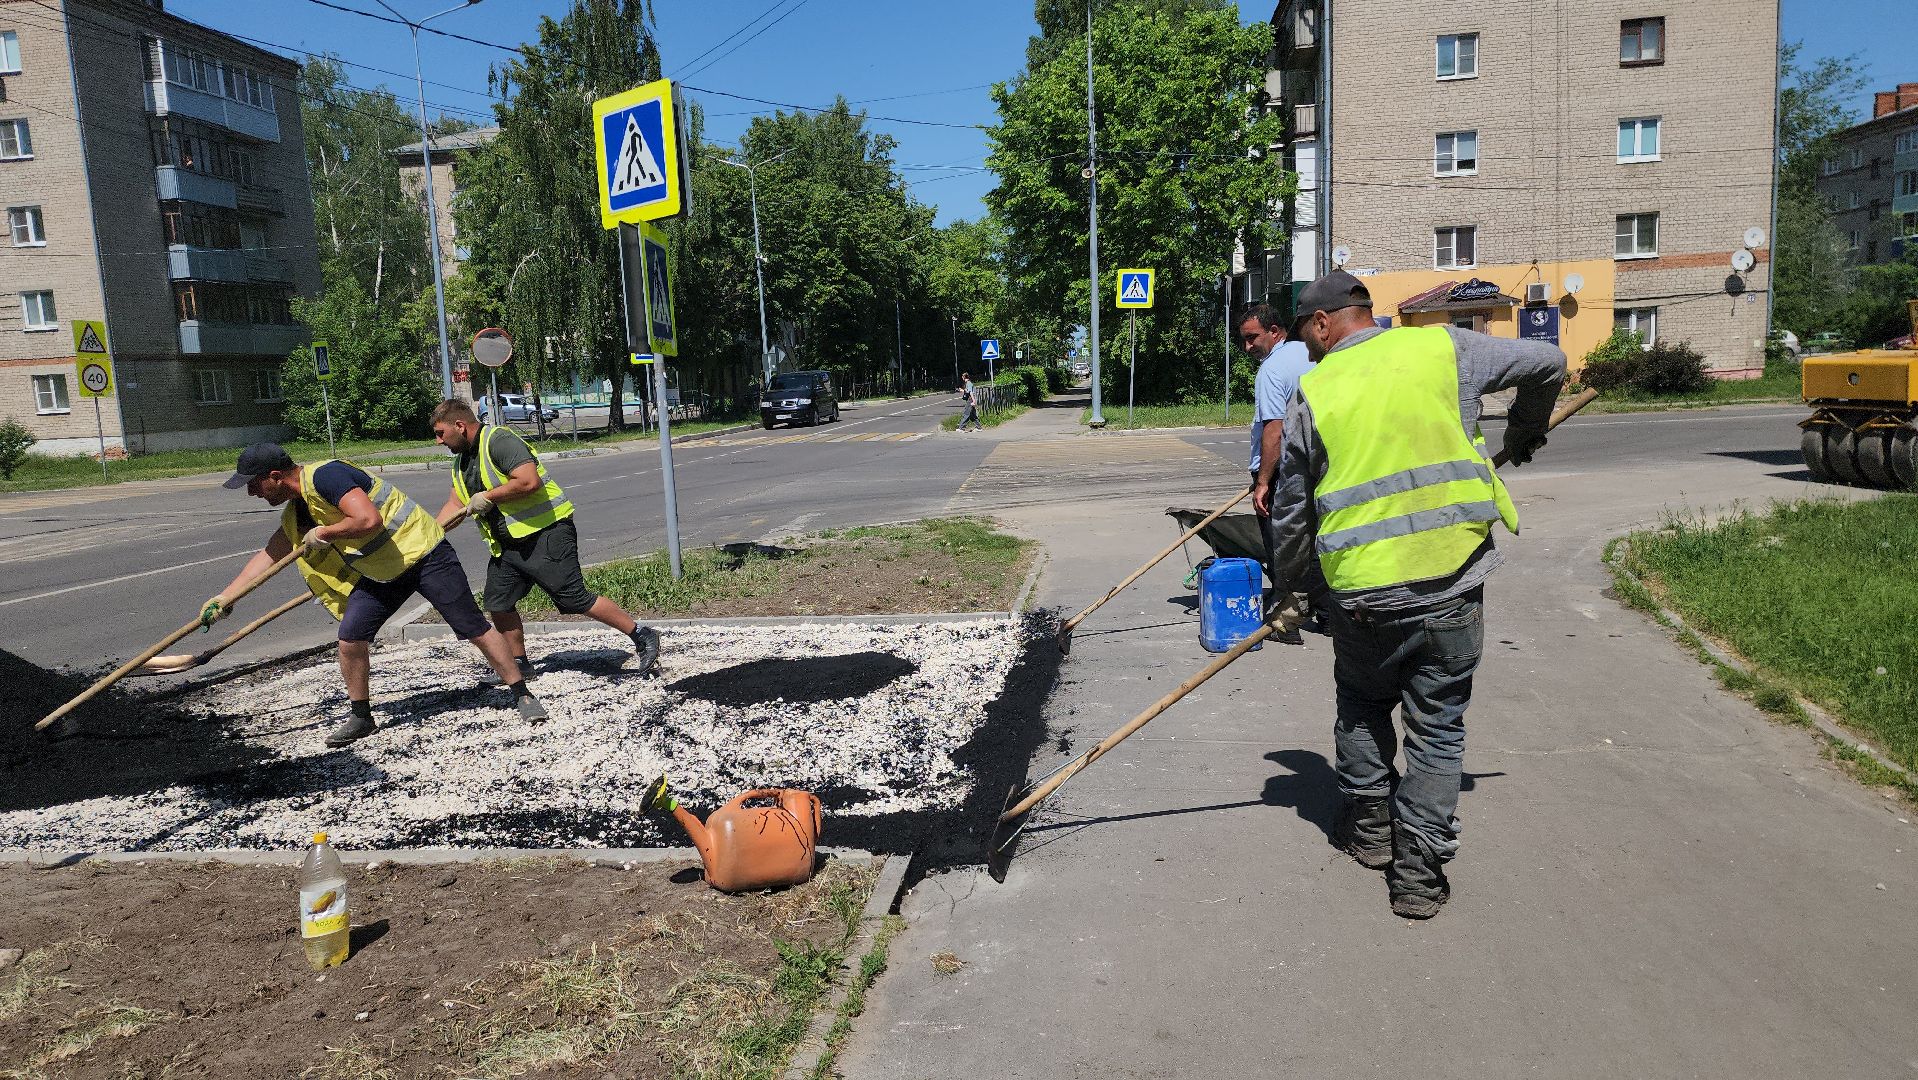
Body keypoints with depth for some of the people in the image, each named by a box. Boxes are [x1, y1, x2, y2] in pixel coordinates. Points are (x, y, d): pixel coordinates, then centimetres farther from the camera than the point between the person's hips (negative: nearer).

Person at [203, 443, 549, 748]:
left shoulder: (323, 475, -22)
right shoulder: (296, 513, 7)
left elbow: (369, 520, -34)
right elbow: (268, 555, 21)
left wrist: (323, 534, -18)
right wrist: (224, 597, 19)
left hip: (424, 555, -8)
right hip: (380, 574, 8)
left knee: (473, 628, -6)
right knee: (350, 639, -3)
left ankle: (523, 695, 4)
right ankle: (360, 716, 15)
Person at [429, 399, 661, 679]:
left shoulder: (499, 441, -17)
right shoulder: (462, 460, 15)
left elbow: (529, 481, -29)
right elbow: (455, 504, 20)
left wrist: (488, 497, -18)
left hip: (545, 532, -10)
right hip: (507, 544, 10)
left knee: (575, 599, -11)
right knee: (498, 604, 8)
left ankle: (642, 637, -3)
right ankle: (519, 666, 25)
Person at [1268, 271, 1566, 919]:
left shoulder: (1313, 392, 1)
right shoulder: (1442, 348, 3)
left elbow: (1291, 510, 7)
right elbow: (1547, 363, 15)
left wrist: (1288, 582, 22)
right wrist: (1525, 431, 33)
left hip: (1363, 592, 0)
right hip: (1454, 582, 1)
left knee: (1362, 705, 25)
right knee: (1438, 728, 11)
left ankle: (1368, 825, 34)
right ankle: (1419, 874, 13)